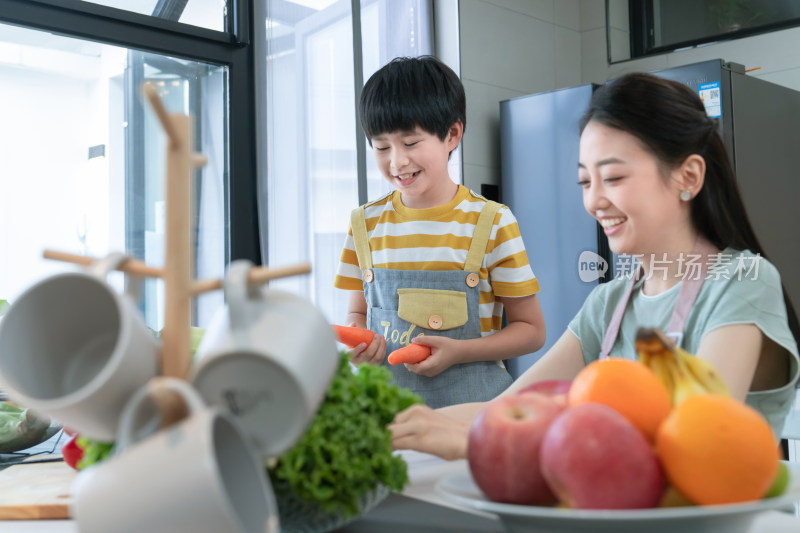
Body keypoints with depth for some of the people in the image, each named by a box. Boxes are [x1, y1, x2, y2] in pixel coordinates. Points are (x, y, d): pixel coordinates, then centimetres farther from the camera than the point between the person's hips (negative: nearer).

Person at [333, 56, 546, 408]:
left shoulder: (491, 223, -4)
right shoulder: (366, 224, 7)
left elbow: (531, 330, 1)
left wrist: (458, 351, -13)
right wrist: (356, 342, -4)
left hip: (471, 403, -3)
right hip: (386, 401, 3)